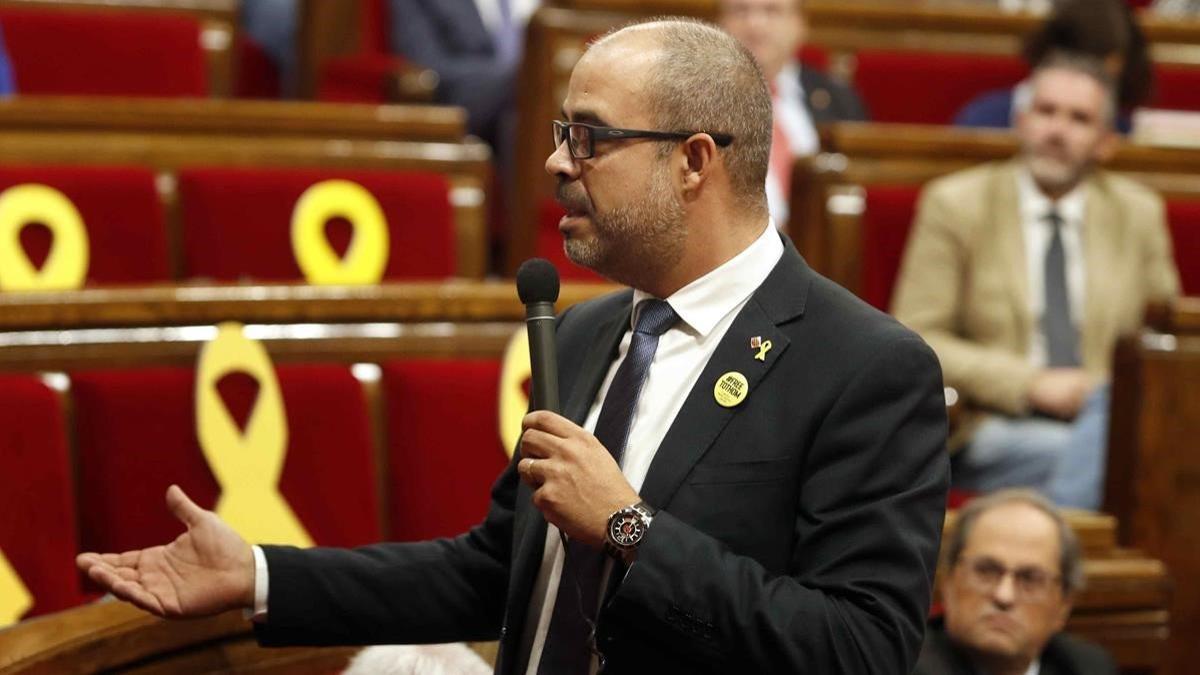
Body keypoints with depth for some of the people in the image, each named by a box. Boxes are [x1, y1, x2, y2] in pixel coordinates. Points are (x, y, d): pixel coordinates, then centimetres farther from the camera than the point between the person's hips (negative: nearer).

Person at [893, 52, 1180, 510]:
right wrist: (1029, 384, -13)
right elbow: (915, 340, -2)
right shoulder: (955, 205, 4)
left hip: (1100, 411, 4)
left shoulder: (1139, 213, 15)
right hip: (991, 427, -4)